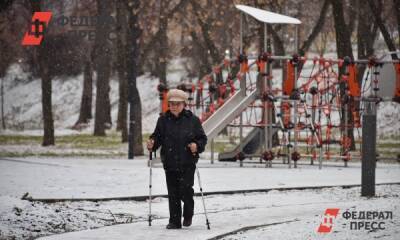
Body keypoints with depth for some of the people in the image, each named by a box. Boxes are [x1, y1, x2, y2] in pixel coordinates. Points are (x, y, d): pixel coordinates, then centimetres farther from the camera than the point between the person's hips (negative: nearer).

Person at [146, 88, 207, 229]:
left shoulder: (192, 120, 0)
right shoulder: (163, 120, 6)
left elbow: (202, 138, 4)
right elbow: (158, 137, 9)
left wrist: (197, 146, -16)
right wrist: (152, 144, -12)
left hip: (187, 163, -2)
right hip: (170, 163, 3)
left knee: (185, 190, -9)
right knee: (173, 193, 3)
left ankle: (188, 215, 17)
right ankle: (175, 221, 10)